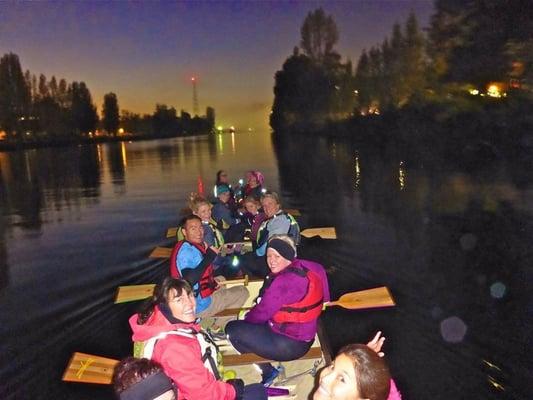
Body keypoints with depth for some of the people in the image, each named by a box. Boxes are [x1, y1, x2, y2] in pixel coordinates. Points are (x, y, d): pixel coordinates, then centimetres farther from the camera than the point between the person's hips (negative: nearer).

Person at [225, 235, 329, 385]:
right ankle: (268, 368, 20)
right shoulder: (301, 268, 2)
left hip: (291, 344, -10)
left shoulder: (286, 280, -26)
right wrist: (249, 315, 2)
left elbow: (263, 312, -17)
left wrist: (245, 319, 2)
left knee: (232, 329, -2)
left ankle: (268, 372, 10)